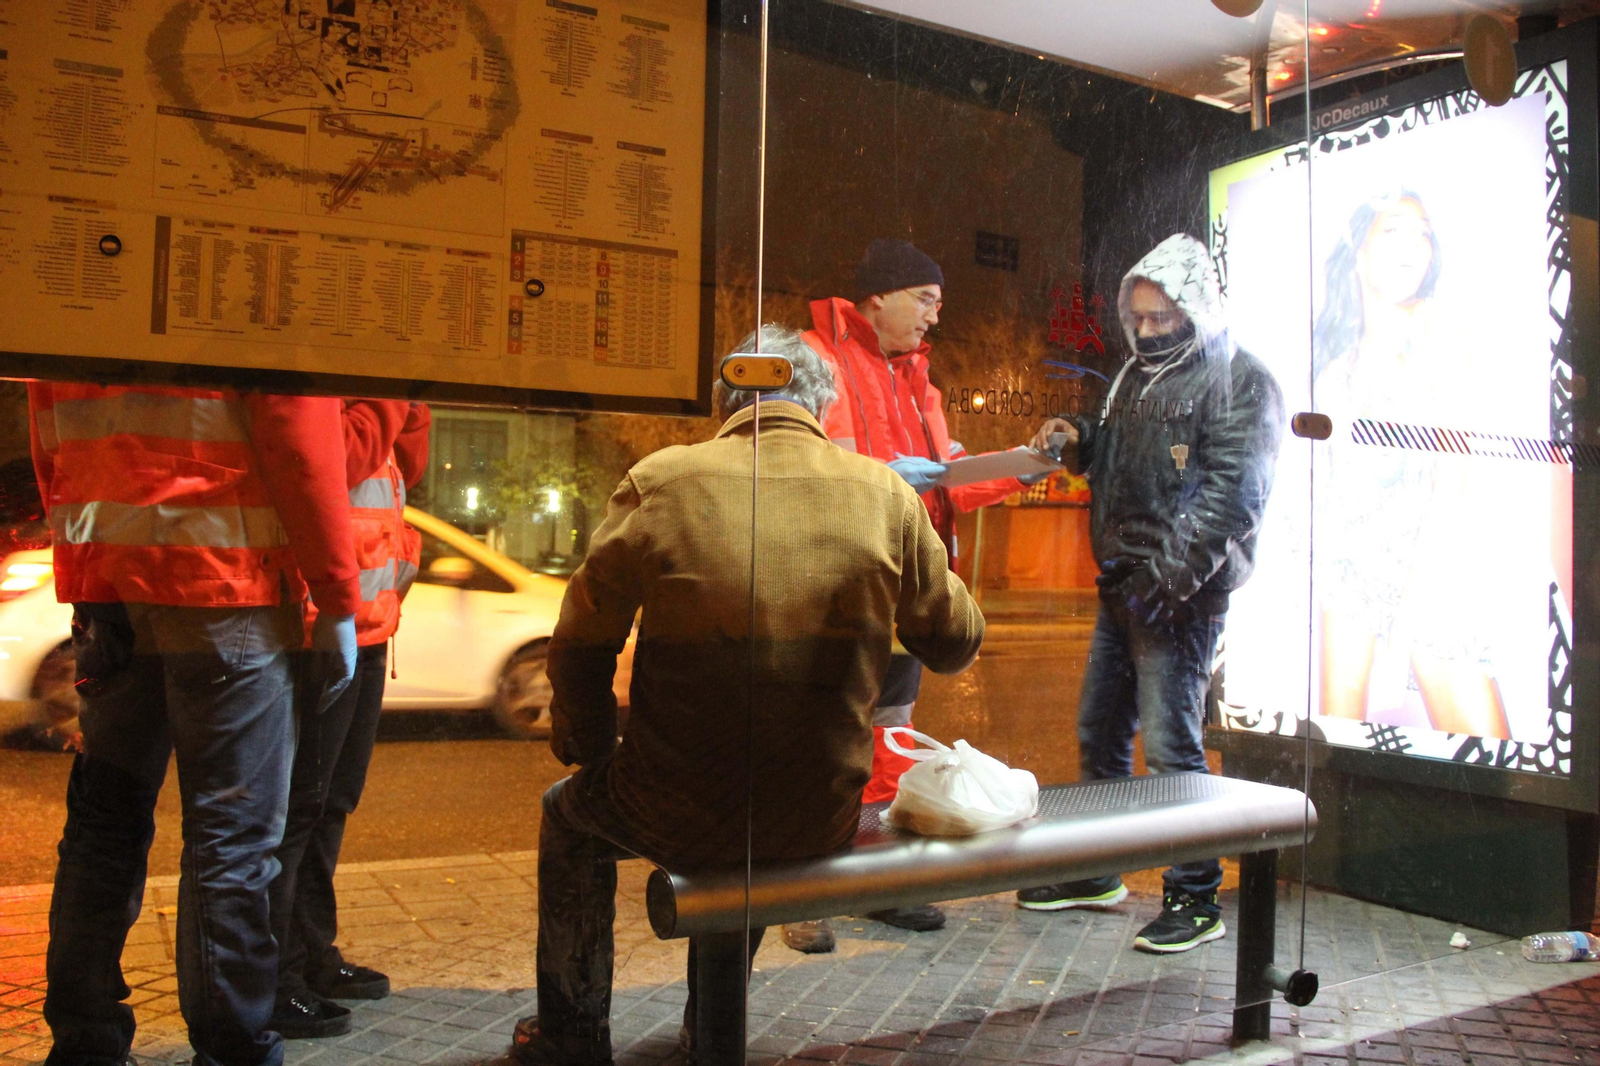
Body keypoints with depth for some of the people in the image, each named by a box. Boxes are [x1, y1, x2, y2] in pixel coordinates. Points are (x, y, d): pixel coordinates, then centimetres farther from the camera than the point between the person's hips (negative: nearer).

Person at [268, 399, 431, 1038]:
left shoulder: (359, 404, 17)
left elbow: (406, 469, 19)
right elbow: (344, 459, -24)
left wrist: (411, 405, 7)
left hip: (367, 632, 10)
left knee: (333, 799, 17)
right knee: (297, 805, -5)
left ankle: (312, 957, 29)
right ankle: (269, 982, 5)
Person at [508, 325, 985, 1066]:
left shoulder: (660, 482, -10)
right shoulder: (885, 494, -5)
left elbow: (582, 644, -1)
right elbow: (955, 645, 5)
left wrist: (587, 750, 17)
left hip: (681, 820, -3)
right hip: (824, 825, 3)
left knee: (569, 812, 30)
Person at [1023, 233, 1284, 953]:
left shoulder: (1239, 381, -8)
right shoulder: (1138, 374, 18)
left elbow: (1232, 495, -17)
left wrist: (1167, 578, -23)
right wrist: (1078, 441, 6)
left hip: (1181, 595, -9)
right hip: (1122, 585, 9)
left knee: (1170, 745, -7)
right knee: (1098, 731, 15)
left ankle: (1195, 899, 8)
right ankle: (1095, 873, 30)